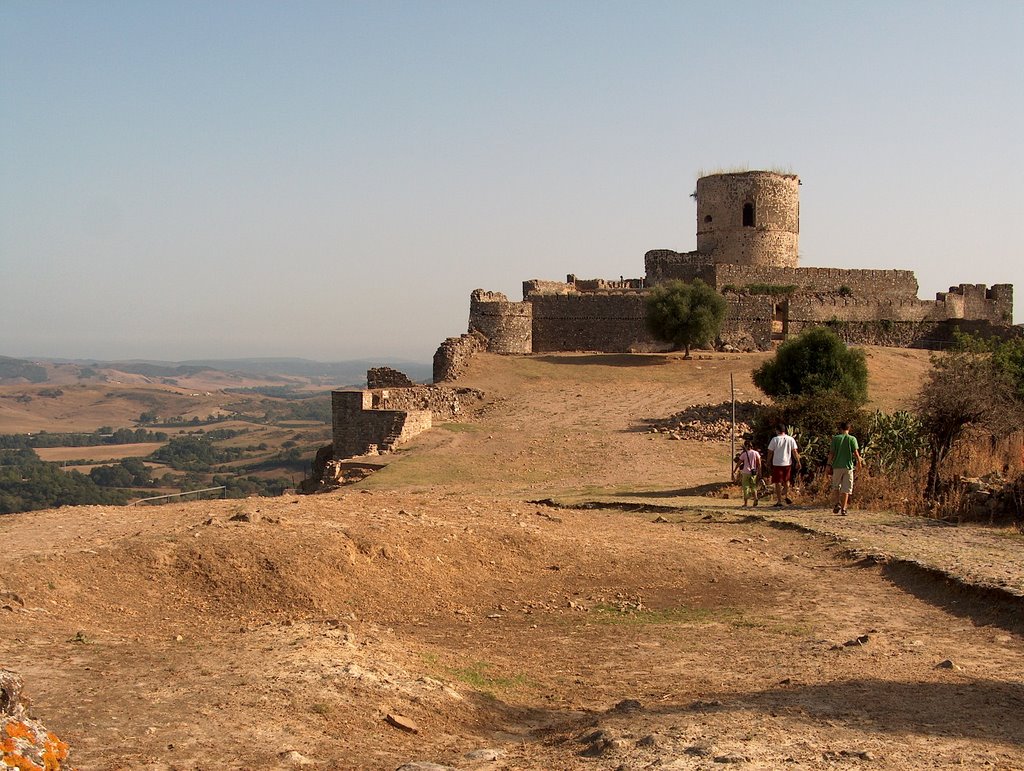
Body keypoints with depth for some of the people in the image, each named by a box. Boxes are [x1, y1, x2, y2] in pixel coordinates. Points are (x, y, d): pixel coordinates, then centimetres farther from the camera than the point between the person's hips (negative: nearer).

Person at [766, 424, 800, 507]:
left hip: (777, 464, -3)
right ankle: (786, 497, 20)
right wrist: (798, 462, 5)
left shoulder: (775, 439, -8)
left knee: (778, 483, 2)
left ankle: (779, 502, 2)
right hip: (788, 463, 3)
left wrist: (769, 462, 9)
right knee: (786, 481, 24)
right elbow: (794, 452, 0)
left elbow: (770, 452, -4)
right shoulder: (791, 439, 1)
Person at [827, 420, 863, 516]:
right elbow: (856, 452, -5)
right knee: (846, 489, 5)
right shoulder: (852, 439, -2)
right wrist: (859, 462, 9)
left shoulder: (835, 438, -1)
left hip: (837, 466, 0)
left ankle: (837, 503, -3)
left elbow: (831, 453, -4)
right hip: (848, 466, 0)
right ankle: (843, 509, 2)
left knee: (836, 486, 15)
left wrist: (829, 464, 2)